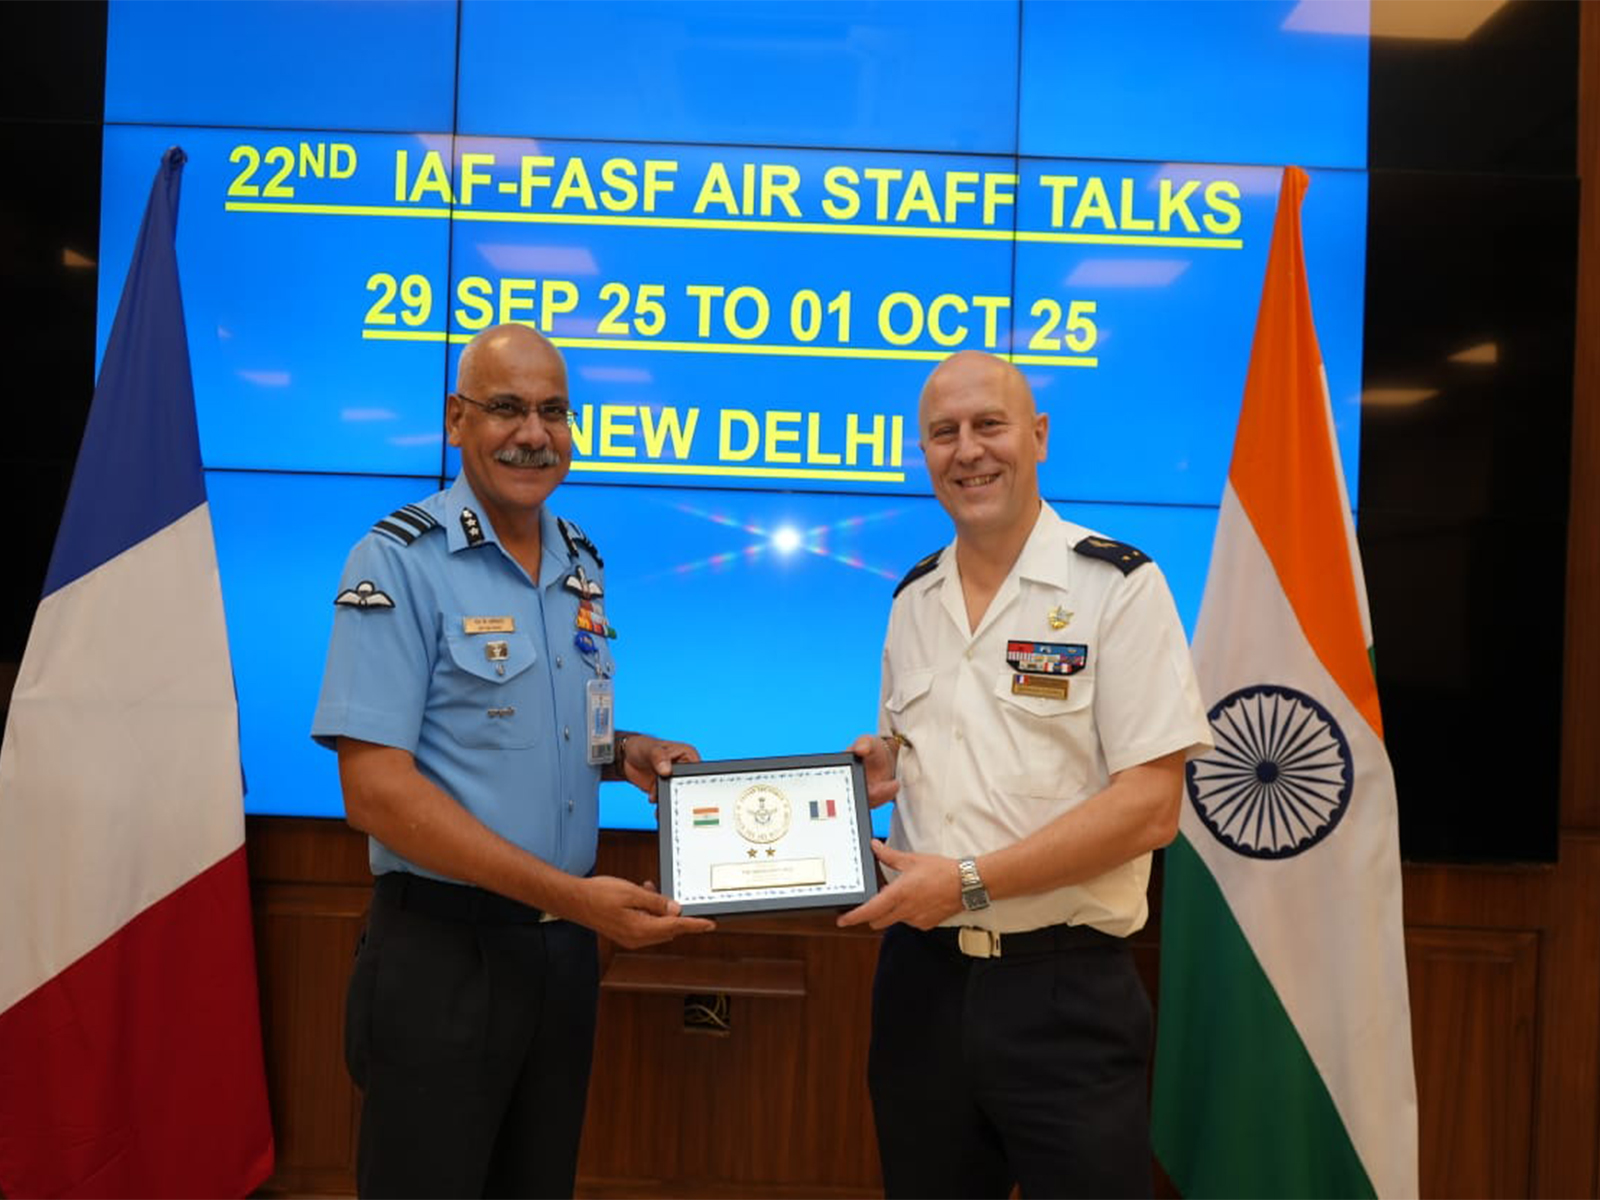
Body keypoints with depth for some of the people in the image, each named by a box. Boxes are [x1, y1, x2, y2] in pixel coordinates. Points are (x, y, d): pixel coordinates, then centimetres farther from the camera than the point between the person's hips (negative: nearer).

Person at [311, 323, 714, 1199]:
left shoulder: (581, 565, 6)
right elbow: (375, 790, -20)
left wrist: (621, 754, -3)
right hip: (443, 951, -6)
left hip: (564, 944, 6)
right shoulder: (399, 562, -14)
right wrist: (569, 892, -23)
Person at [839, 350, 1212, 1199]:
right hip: (922, 976, 5)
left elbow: (1149, 808, -15)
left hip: (1064, 991, -5)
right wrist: (879, 769, -1)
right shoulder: (913, 598, 7)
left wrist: (968, 880, -18)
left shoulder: (1116, 585, -10)